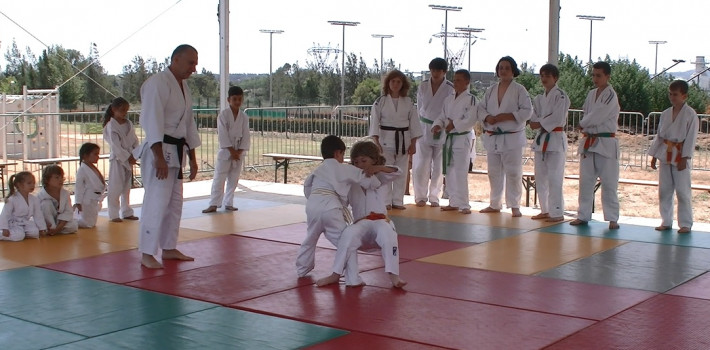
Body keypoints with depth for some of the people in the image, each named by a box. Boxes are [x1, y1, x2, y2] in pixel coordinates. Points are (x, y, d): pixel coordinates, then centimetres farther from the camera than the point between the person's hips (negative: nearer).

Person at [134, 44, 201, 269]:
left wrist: (192, 158, 19)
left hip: (177, 151, 9)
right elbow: (153, 121, -21)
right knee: (157, 202, -11)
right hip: (159, 150, -9)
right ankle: (147, 254, -4)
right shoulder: (158, 83, -14)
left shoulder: (184, 86, 15)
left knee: (175, 202, 14)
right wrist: (159, 156, -26)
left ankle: (168, 248, 25)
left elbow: (189, 123, 20)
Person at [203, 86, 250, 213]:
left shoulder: (244, 117, 4)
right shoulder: (223, 115, -7)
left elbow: (245, 135, 2)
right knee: (219, 179, -5)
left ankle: (228, 203, 17)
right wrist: (231, 150, -15)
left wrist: (239, 151, -9)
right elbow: (222, 134, -12)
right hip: (225, 151, -4)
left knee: (233, 180, 8)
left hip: (239, 152, 4)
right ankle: (214, 204, -2)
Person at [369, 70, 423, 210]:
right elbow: (374, 122, -4)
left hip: (403, 140, 3)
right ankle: (386, 201, 7)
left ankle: (398, 201, 16)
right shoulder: (380, 102, -2)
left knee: (401, 172, 6)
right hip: (386, 139, -2)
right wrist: (376, 143, -12)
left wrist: (413, 144, 2)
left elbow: (414, 123, 6)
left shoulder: (408, 102, 5)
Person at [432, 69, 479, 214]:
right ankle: (453, 202, 22)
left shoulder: (471, 99, -8)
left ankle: (464, 205, -6)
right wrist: (438, 125, -6)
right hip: (448, 138, 7)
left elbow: (471, 120, -16)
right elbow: (442, 116, 13)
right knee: (449, 172, 11)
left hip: (462, 138, -7)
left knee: (461, 173, -11)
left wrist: (454, 124, -20)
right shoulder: (449, 99, 12)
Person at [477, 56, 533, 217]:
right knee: (494, 172, 12)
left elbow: (527, 111, -11)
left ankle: (515, 206, 4)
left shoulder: (519, 90, -4)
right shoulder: (491, 90, 11)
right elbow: (481, 108, 11)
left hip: (512, 137, -5)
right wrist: (487, 117, -11)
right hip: (492, 137, 5)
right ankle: (495, 204, 23)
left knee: (513, 173, -5)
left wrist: (505, 116, -19)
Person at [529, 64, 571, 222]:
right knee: (541, 177, 11)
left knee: (554, 177, -10)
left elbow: (557, 118, -17)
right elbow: (535, 117, 11)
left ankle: (557, 213, -5)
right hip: (541, 139, 8)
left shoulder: (560, 96, -8)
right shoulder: (539, 98, 15)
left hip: (555, 139, -8)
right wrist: (536, 124, -10)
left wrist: (540, 124, -13)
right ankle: (545, 210, 20)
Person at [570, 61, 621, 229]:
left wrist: (582, 124, -3)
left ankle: (612, 218, 4)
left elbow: (596, 117, -18)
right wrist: (585, 126, -7)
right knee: (585, 181, 9)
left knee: (608, 183, -3)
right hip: (588, 142, 7)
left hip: (606, 144, -7)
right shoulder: (591, 94, 12)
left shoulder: (611, 96, -11)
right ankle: (583, 215, 18)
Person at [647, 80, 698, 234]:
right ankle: (666, 222, 18)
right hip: (665, 155, 6)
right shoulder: (665, 114, 10)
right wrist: (654, 155, 12)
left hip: (680, 156, -6)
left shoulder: (690, 114, -7)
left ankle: (685, 224, 5)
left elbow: (691, 137, -11)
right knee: (664, 191, 8)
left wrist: (684, 158, -16)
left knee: (683, 191, -3)